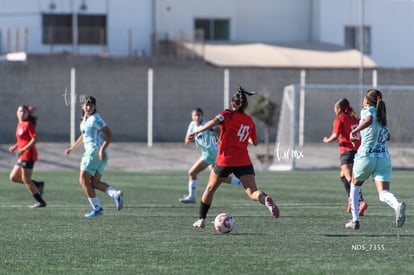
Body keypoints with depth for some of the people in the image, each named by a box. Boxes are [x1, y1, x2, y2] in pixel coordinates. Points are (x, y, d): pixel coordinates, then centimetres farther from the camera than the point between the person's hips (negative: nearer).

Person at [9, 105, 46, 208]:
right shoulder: (20, 124, 14)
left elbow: (34, 139, -20)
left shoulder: (28, 124, -12)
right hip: (23, 156, 9)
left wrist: (23, 149, -25)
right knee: (13, 177, 10)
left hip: (28, 155, -9)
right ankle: (38, 185, 15)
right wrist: (15, 146, 11)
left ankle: (41, 202, 2)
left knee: (26, 179, -5)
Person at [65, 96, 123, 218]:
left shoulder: (96, 119, -13)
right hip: (91, 152, 9)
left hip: (95, 151, -9)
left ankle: (97, 208, -2)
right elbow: (84, 135, 32)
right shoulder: (85, 118, 16)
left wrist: (102, 149, -29)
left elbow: (109, 135, -17)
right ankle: (116, 194, -11)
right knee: (94, 183, 4)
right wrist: (72, 147, 36)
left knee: (84, 180, -3)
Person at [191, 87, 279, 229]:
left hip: (225, 161, -2)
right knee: (252, 192, -11)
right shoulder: (249, 121, 13)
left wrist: (198, 131, -21)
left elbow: (214, 122, -24)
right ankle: (265, 199, -44)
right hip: (244, 162, 2)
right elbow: (254, 142, 23)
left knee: (210, 189, 19)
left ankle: (201, 220, 25)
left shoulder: (228, 115, -3)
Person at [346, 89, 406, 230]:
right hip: (384, 158, 4)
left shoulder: (367, 110, 0)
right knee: (383, 193, -7)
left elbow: (369, 120, -25)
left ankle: (355, 220, 21)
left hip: (366, 156, -4)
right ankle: (397, 205, -40)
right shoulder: (382, 115, 19)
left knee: (355, 186, 22)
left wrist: (355, 131, -19)